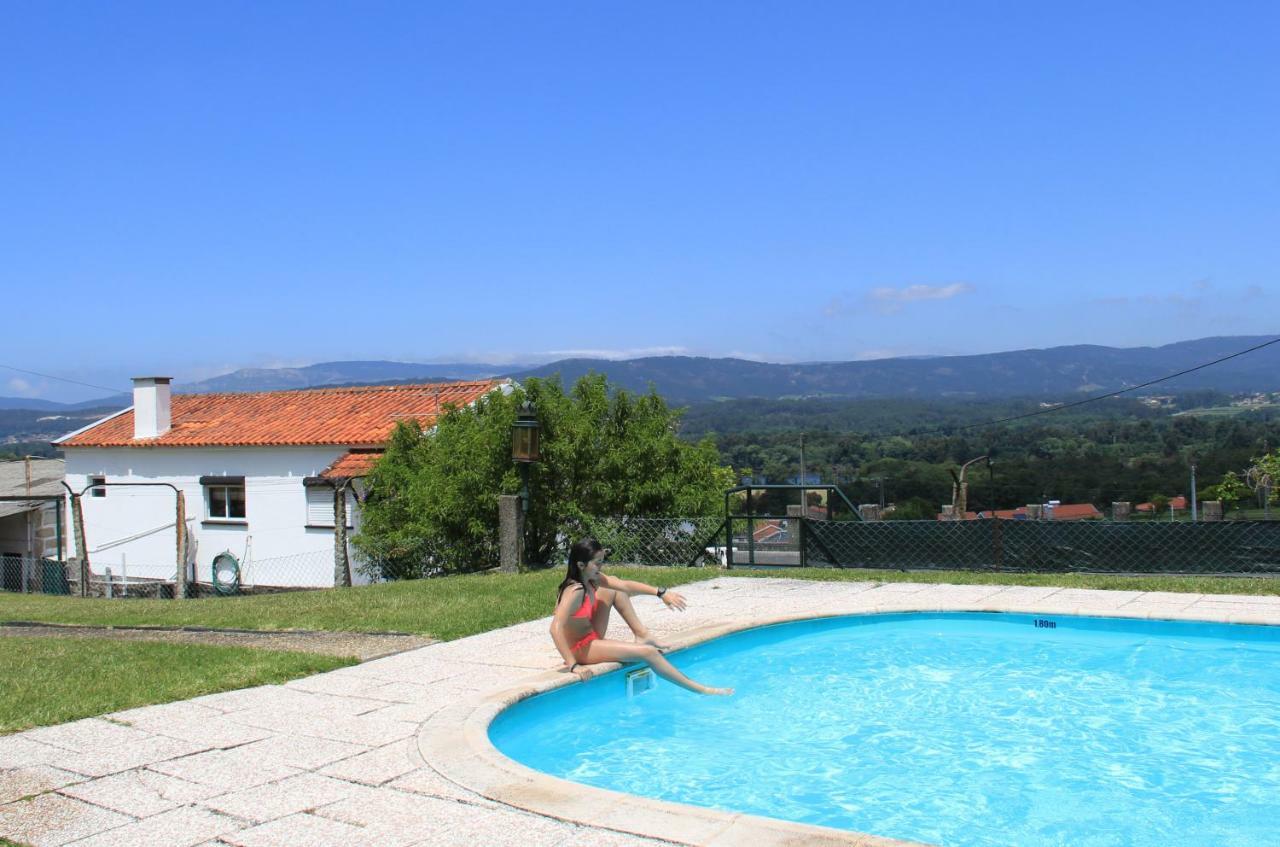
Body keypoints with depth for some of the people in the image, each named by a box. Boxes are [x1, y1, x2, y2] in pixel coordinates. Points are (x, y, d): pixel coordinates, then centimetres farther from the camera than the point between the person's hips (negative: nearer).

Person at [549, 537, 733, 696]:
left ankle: (642, 635, 8)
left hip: (591, 637, 9)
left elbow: (625, 585, 1)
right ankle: (701, 690, -9)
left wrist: (661, 593, -7)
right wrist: (572, 665, -41)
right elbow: (556, 628, -38)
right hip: (580, 648, -9)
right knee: (648, 652, -15)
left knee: (613, 592, 13)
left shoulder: (592, 580, -3)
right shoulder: (575, 591, -28)